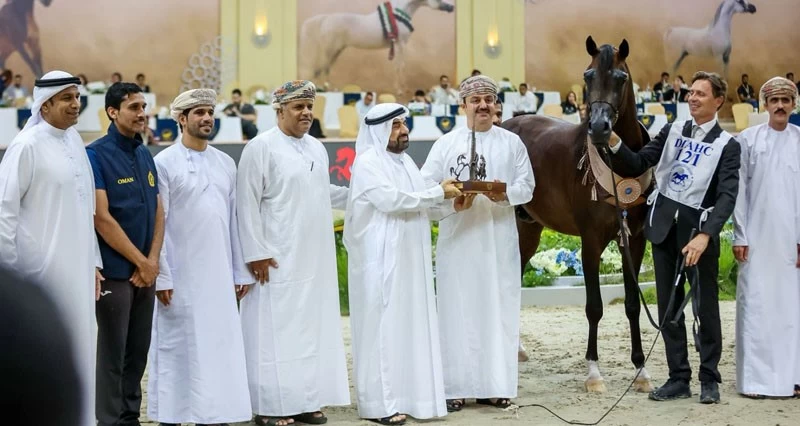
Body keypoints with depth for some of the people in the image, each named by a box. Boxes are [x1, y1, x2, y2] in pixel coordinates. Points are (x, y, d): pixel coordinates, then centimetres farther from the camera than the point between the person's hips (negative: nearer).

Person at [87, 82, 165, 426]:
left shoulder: (145, 156, 12)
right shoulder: (96, 155, -9)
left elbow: (158, 212, 11)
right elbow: (102, 219, -15)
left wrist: (153, 261, -3)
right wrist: (141, 262, -12)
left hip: (146, 272, 7)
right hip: (115, 271, -6)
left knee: (138, 351, 11)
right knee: (113, 352, -1)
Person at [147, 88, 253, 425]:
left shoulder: (225, 163, 11)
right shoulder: (165, 163, -4)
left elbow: (233, 219, 12)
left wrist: (241, 271, 9)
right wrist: (161, 277, -11)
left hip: (218, 274, 5)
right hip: (180, 276, -5)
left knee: (219, 344, 4)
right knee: (178, 347, 1)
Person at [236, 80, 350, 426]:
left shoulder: (317, 149, 13)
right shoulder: (261, 148, -8)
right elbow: (247, 204, -11)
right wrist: (256, 253, -16)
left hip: (315, 259, 7)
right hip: (278, 260, -7)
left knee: (311, 328, 8)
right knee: (277, 329, -5)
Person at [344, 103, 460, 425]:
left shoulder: (405, 161, 15)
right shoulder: (367, 162, -11)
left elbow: (420, 204, 16)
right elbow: (391, 199, -22)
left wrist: (449, 200, -2)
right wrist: (439, 193, -17)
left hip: (410, 259, 8)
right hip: (381, 260, -8)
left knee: (411, 324, 9)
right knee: (383, 326, -4)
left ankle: (408, 393, 15)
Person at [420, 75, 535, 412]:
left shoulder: (512, 143, 8)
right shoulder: (446, 144, 3)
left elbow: (527, 186, 4)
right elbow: (425, 187, -2)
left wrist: (506, 194, -17)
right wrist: (452, 203, -18)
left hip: (499, 239, 2)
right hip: (458, 239, -1)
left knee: (499, 309, 4)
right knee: (457, 311, -1)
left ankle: (495, 384, 11)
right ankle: (454, 386, 3)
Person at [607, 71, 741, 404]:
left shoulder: (726, 145, -4)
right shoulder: (672, 132, 9)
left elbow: (727, 196, -15)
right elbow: (636, 166, 7)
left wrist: (705, 236, -27)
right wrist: (614, 144, -12)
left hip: (698, 230, -4)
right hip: (664, 226, 4)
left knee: (706, 308, 4)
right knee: (669, 308, 8)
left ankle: (709, 380, 15)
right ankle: (679, 378, 17)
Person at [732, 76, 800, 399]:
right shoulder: (748, 140, 2)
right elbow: (739, 190, 2)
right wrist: (740, 236, -3)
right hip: (758, 236, -1)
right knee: (756, 304, 0)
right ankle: (755, 377, 4)